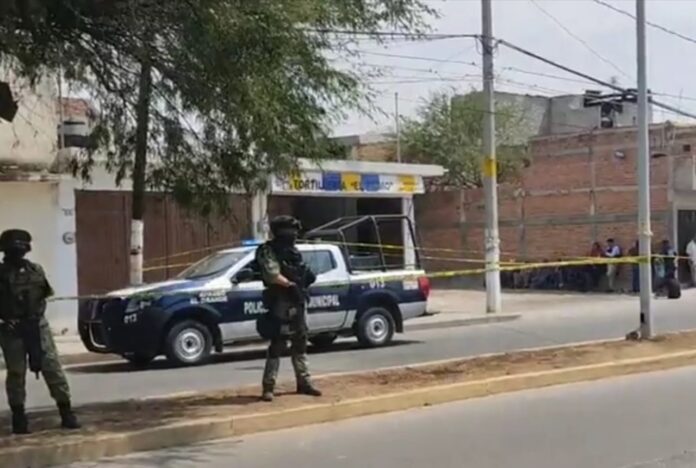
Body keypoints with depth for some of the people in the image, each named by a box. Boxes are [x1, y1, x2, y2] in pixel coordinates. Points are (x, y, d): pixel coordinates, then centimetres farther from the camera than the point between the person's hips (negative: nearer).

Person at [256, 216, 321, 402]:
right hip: (280, 304, -8)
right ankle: (268, 387, -6)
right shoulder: (268, 251, -9)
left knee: (300, 344, 14)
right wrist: (291, 284, -14)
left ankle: (304, 382, 23)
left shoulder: (294, 252, 16)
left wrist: (307, 276, -3)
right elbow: (273, 275, -21)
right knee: (277, 346, -9)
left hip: (298, 303, 8)